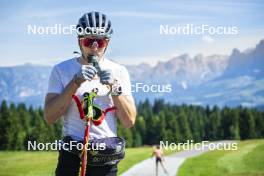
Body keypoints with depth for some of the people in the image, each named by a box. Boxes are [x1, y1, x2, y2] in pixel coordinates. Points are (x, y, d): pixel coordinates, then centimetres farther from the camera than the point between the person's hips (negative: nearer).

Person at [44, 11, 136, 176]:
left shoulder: (119, 72, 6)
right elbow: (50, 117, -9)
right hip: (72, 155, -1)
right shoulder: (61, 70, 2)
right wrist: (76, 82, -17)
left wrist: (114, 87, -14)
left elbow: (129, 122, 0)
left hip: (106, 160, 1)